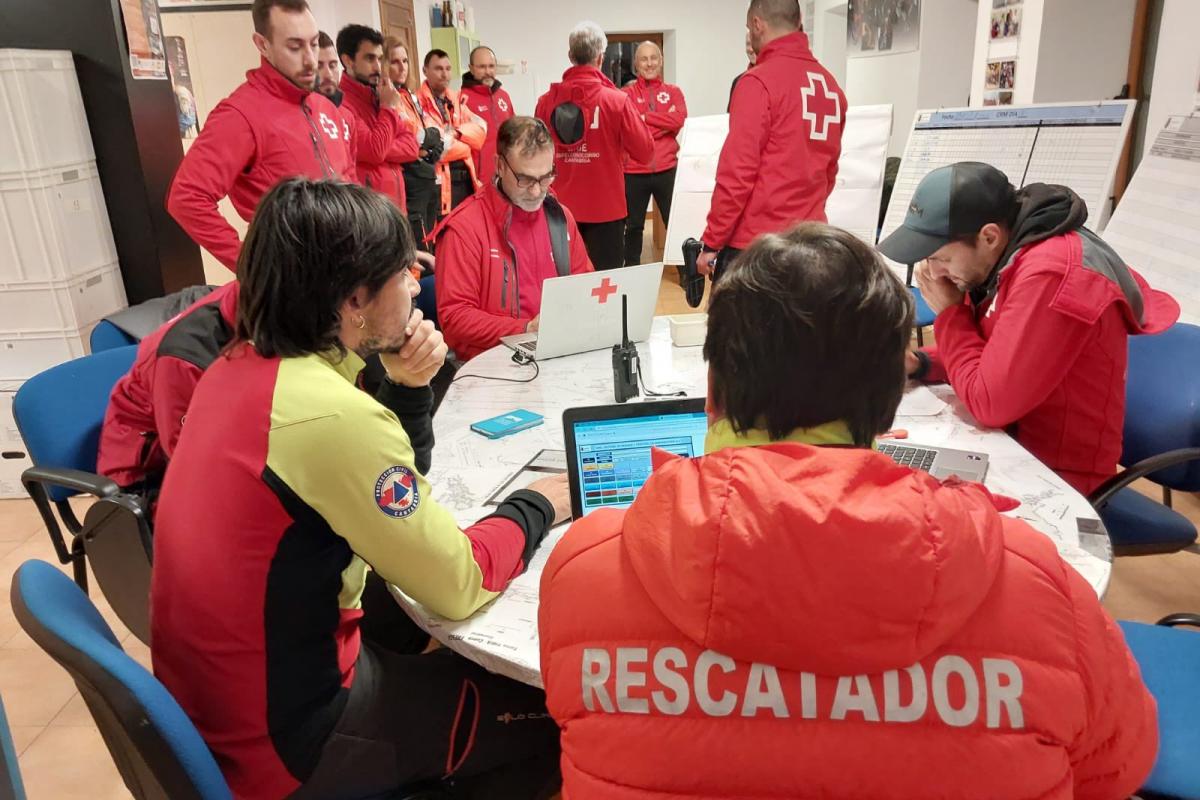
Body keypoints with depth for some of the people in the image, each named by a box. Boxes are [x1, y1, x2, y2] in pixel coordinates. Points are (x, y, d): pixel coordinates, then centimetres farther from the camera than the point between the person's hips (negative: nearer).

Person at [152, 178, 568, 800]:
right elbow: (458, 585, -22)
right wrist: (536, 506, -6)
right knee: (553, 711, 7)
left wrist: (408, 389, -7)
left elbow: (387, 486, 8)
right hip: (286, 731, -8)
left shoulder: (244, 363, -2)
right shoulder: (332, 413, -31)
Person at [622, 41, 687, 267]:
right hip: (634, 171, -1)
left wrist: (645, 117, -11)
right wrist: (663, 124, -13)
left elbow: (678, 120, -9)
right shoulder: (627, 94, 4)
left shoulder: (673, 92, 9)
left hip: (666, 169, 1)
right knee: (634, 226, 9)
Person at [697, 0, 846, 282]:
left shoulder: (758, 81, -11)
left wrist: (711, 241, -9)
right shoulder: (831, 86, 10)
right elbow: (828, 169, 16)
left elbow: (737, 171, -14)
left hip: (753, 244, -7)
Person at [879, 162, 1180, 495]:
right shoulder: (1001, 255, 1)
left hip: (1054, 476, -8)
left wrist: (949, 313, -14)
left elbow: (990, 402, -26)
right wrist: (919, 364, -5)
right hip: (1009, 442, 8)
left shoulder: (1051, 275, -27)